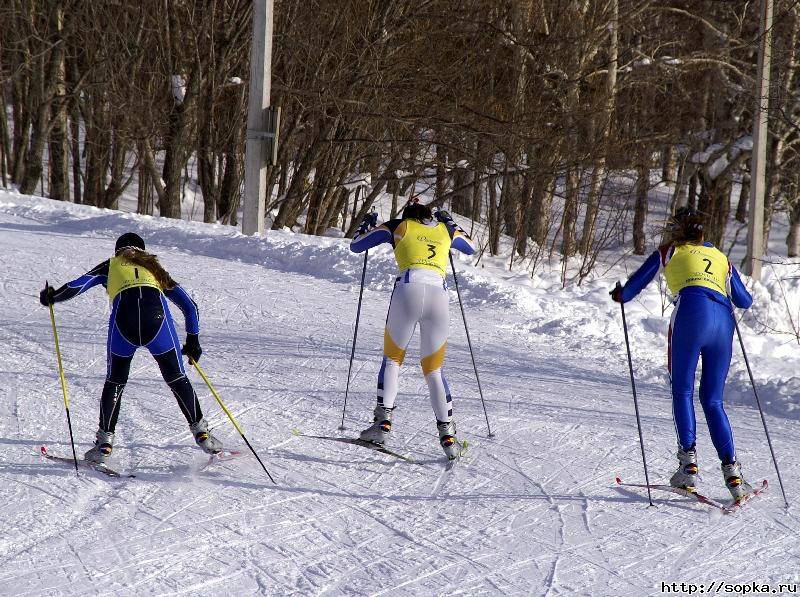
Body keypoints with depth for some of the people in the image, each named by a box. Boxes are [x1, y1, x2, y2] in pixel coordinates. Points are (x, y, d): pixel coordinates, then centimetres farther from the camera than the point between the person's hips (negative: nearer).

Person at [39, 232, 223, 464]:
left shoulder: (111, 266, 30)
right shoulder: (154, 267, 35)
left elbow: (78, 285, 16)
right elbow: (189, 306, 31)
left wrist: (53, 296, 34)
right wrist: (193, 339, 39)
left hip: (124, 320, -1)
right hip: (157, 317, 1)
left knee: (114, 381, 18)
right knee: (177, 379, 16)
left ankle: (105, 443, 13)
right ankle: (201, 432, 13)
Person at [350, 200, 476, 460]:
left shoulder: (399, 226, 19)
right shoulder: (446, 229, 26)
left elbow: (355, 245, 25)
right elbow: (470, 247, 47)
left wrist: (368, 223, 44)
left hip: (409, 289, -2)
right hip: (439, 294, 2)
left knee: (392, 359, 15)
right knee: (434, 370, 13)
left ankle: (383, 422, -2)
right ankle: (447, 434, 2)